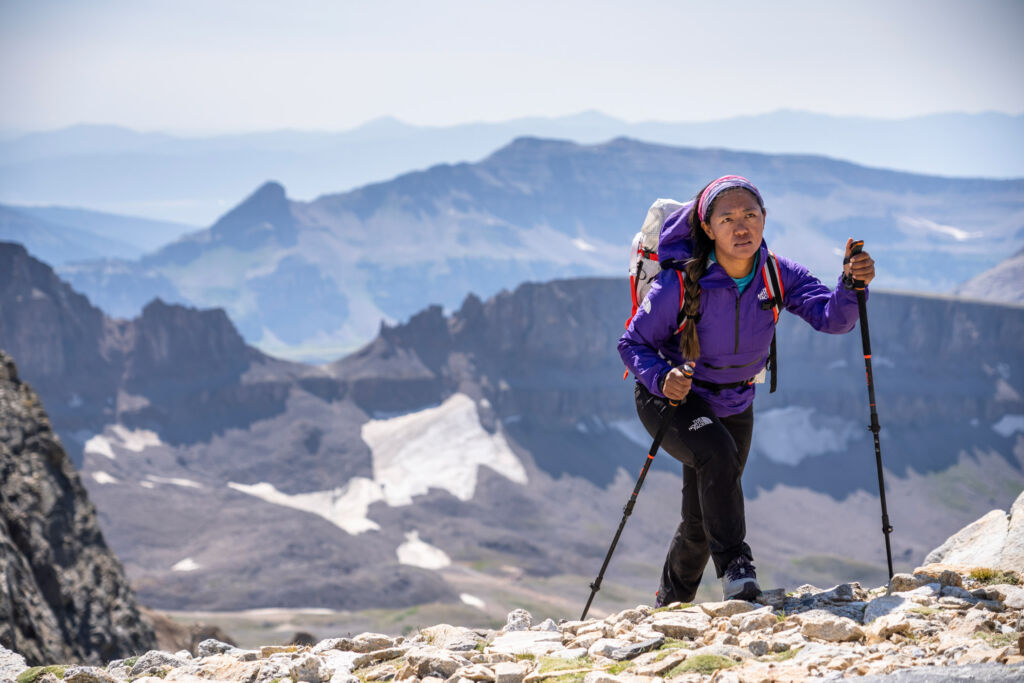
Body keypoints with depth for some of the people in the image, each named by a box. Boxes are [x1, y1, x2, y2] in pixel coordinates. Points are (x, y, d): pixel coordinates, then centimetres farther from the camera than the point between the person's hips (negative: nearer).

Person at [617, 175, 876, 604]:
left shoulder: (778, 276, -18)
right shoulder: (680, 283, -27)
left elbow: (831, 317, -30)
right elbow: (632, 344, -18)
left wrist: (851, 285, -50)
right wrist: (661, 376, -38)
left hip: (734, 407, 4)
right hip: (670, 400, -4)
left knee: (701, 521, 15)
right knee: (718, 454, -36)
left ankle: (670, 607, 39)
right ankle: (735, 567, -27)